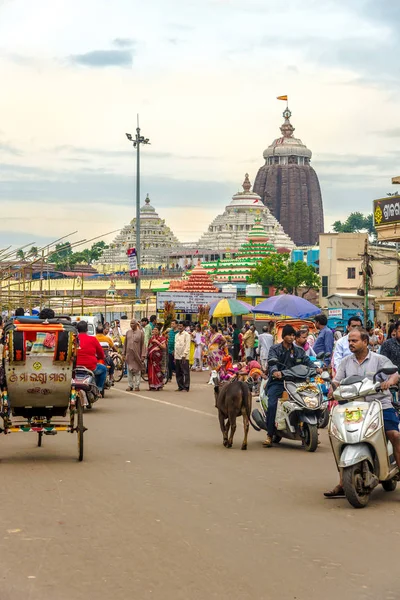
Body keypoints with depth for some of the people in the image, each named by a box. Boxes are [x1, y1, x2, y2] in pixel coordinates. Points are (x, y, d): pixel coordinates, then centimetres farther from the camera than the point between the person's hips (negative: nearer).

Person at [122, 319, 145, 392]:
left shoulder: (140, 333, 1)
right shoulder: (128, 332, 9)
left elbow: (143, 344, -2)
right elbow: (125, 343, 13)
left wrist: (143, 355, -8)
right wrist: (123, 353, 7)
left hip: (137, 354, -3)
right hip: (129, 354, 3)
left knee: (137, 370, -1)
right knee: (129, 370, 4)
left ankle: (137, 386, 4)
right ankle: (130, 385, 11)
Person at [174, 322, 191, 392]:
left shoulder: (186, 335, -5)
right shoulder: (177, 335, 17)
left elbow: (187, 346, -10)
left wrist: (184, 355, -16)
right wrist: (175, 357, 14)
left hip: (184, 357, -7)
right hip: (177, 357, 7)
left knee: (185, 372, -5)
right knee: (178, 373, 8)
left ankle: (186, 387, -3)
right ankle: (180, 387, 13)